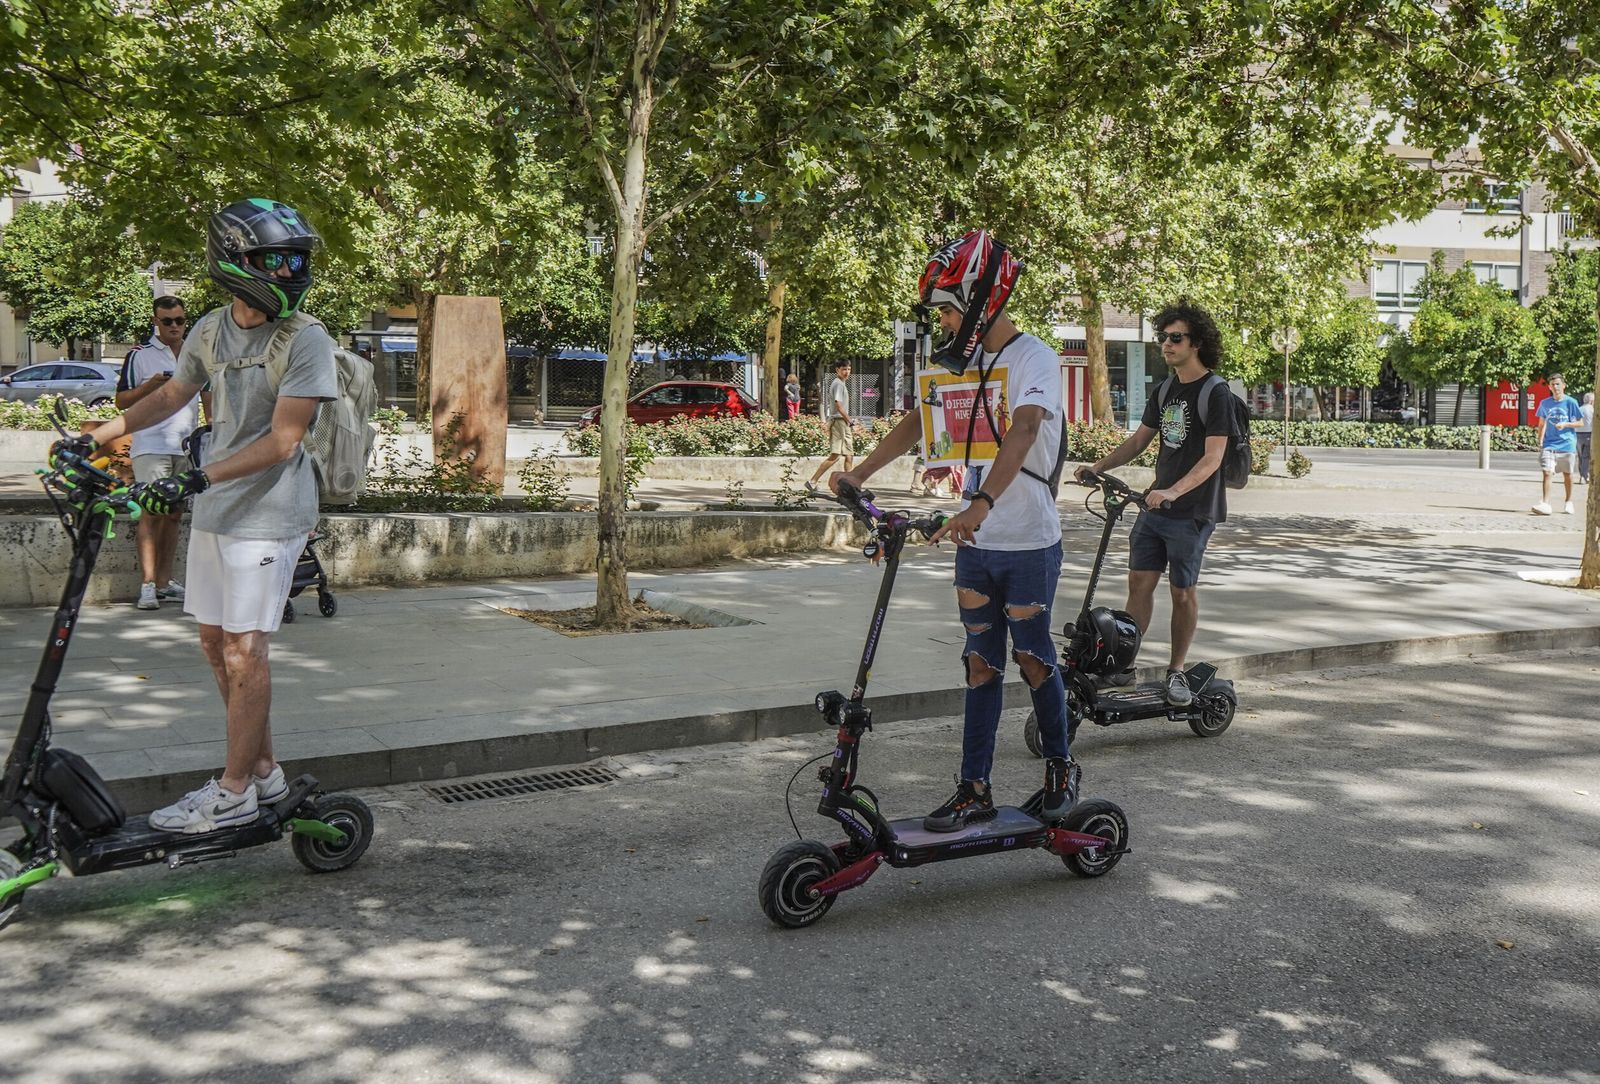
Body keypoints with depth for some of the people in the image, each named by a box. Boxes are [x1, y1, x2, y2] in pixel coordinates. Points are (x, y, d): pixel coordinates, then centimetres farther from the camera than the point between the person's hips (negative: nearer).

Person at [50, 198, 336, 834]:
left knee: (244, 649, -5)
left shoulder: (305, 340, -15)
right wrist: (94, 438, 18)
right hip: (213, 510, 7)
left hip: (267, 514, -7)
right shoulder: (210, 330, 4)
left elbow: (281, 441, -20)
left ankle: (234, 794, 6)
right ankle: (262, 770, 24)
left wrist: (197, 480, -25)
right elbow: (171, 396, 20)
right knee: (215, 642, 12)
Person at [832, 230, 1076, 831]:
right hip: (975, 542, 6)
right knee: (980, 665, 8)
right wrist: (861, 472, 5)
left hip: (1029, 544, -6)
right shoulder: (962, 362, 9)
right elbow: (917, 421, 17)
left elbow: (1023, 430, -28)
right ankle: (974, 788, 13)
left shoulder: (1033, 357, -12)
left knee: (1034, 660, 4)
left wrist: (981, 503, -41)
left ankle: (1060, 770, 24)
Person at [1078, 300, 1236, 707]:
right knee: (1139, 581, 3)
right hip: (1154, 506, 6)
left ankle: (1176, 671, 15)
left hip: (1192, 511, -6)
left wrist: (1173, 491, -32)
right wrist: (1099, 467, 5)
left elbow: (1212, 457, -20)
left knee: (1183, 592, 4)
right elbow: (1140, 439, 18)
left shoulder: (1215, 392, -12)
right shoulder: (1164, 390, 11)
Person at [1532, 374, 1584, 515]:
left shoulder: (1571, 402, -3)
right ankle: (1545, 504, -18)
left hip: (1567, 444, -1)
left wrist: (1565, 424, -15)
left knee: (1567, 475, 10)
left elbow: (1580, 423, 1)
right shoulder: (1545, 403, 5)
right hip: (1549, 444, 1)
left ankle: (1569, 502, 28)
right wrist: (1540, 442, 9)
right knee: (1546, 472, -14)